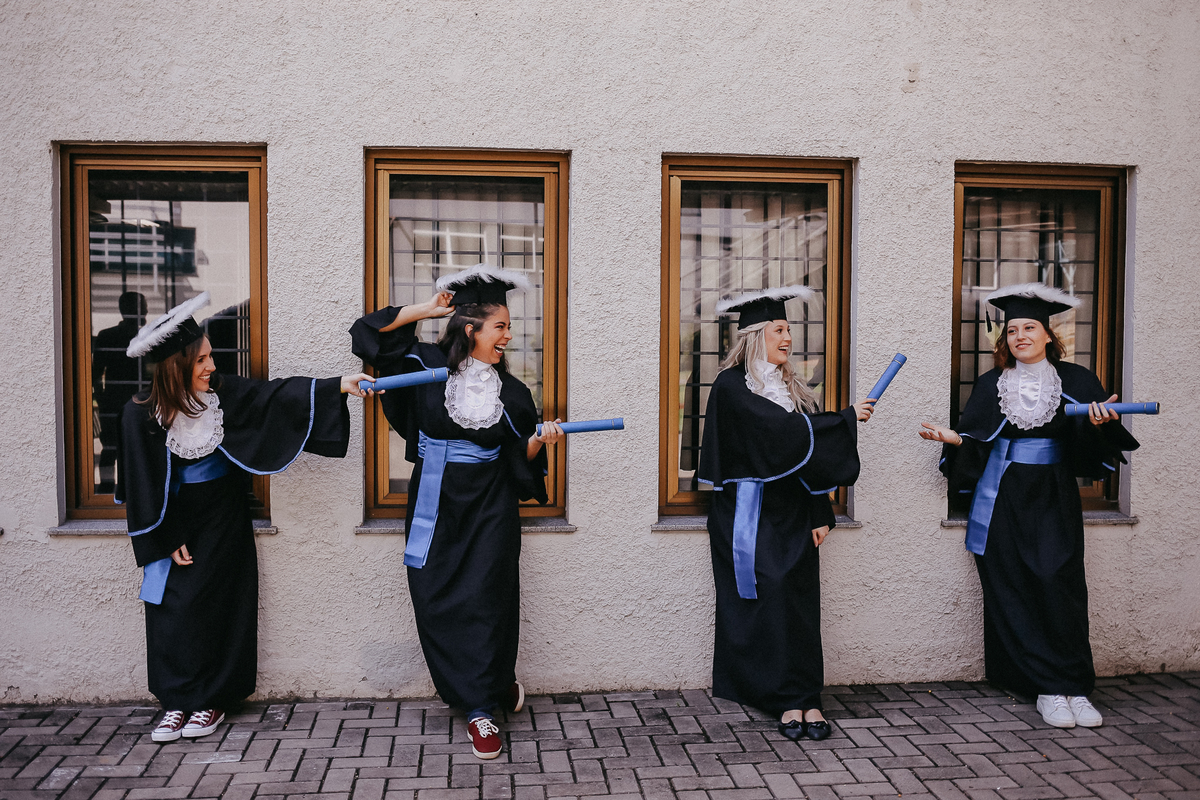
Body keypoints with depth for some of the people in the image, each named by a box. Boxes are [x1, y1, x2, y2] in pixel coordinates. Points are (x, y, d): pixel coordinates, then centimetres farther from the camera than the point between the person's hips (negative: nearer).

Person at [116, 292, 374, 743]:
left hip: (223, 515, 1)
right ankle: (177, 701, 15)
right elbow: (143, 484, -8)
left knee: (216, 602, 2)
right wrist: (167, 540, -7)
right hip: (175, 519, 0)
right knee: (173, 606, 1)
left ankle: (212, 699, 14)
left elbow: (278, 396, -17)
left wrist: (339, 386, -28)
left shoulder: (223, 392, -11)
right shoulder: (141, 415, -14)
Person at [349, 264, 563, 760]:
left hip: (489, 509, 0)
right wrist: (425, 309, -4)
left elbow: (519, 455, 7)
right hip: (434, 505, 0)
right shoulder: (427, 366, -2)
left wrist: (540, 440, -13)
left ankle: (482, 707, 9)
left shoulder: (511, 392, 2)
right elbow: (367, 333, -1)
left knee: (484, 599, -7)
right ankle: (496, 684, 20)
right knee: (436, 602, 2)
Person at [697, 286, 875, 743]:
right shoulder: (732, 387, -6)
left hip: (792, 513, 6)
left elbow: (811, 454, 11)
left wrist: (821, 514, 3)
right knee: (769, 599, -8)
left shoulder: (793, 388, 15)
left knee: (799, 601, 1)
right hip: (750, 513, -6)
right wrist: (846, 419, -11)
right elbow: (782, 430, -19)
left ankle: (801, 700, 4)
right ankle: (794, 700, -3)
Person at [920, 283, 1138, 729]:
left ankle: (1075, 686, -1)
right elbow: (975, 447, 6)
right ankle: (1049, 688, 6)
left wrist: (1097, 424, -24)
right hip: (1002, 500, 1)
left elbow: (1088, 449, -4)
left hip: (1053, 499, -1)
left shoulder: (1076, 382, 5)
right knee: (1012, 591, -3)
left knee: (1057, 583, -12)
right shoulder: (991, 385, 8)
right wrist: (954, 439, -14)